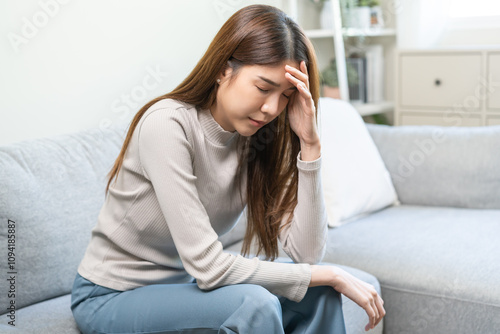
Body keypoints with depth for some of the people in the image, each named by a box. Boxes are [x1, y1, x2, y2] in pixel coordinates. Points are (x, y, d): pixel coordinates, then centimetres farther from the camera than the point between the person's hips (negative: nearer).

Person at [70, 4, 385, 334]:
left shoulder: (259, 141, -7)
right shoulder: (167, 125, -26)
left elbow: (307, 253, -15)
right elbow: (209, 267, -30)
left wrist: (310, 143, -22)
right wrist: (332, 275, -22)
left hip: (186, 283, 6)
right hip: (111, 298, -6)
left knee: (318, 292, -12)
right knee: (254, 303, -30)